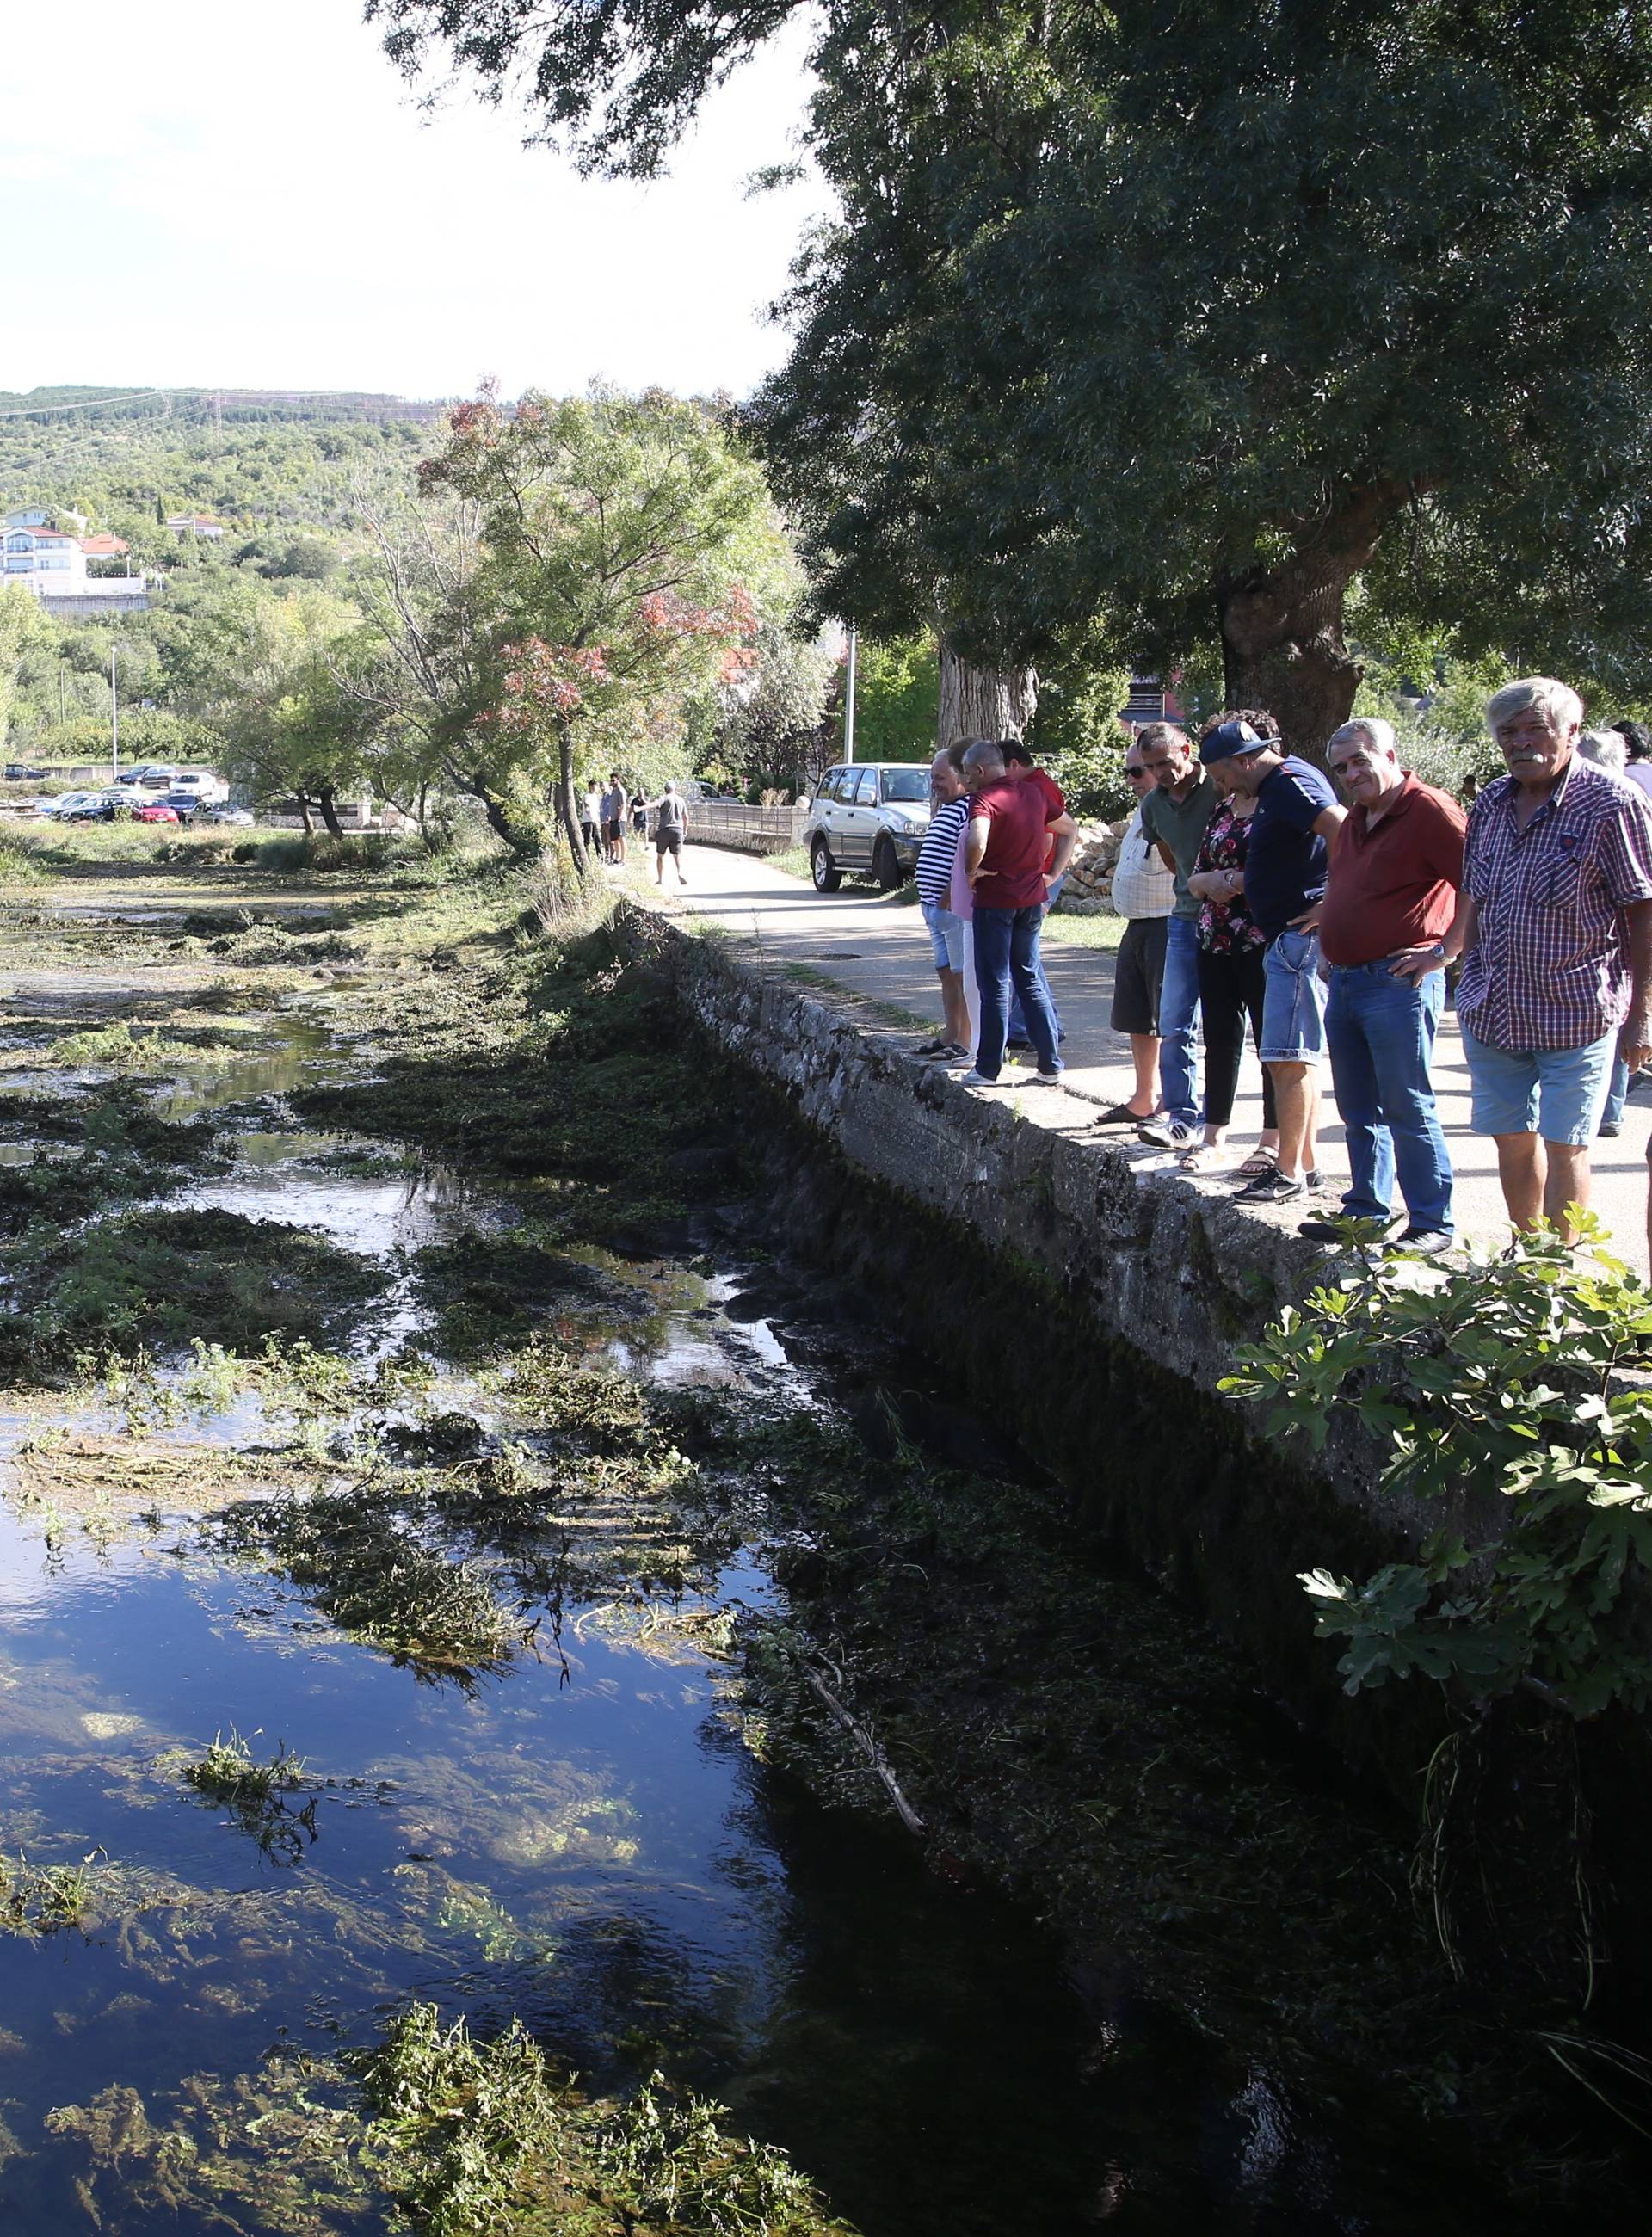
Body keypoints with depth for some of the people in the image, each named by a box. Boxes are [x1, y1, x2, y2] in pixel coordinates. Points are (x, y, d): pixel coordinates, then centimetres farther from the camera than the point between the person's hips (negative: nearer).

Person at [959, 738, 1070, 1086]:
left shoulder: (984, 799, -14)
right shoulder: (1032, 793, 8)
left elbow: (977, 841, -34)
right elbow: (1070, 830, 19)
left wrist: (972, 871, -15)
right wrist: (1053, 873, 15)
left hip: (995, 900, -7)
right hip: (1032, 900, 7)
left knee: (995, 986, 0)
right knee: (1030, 981, 13)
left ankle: (988, 1069, 7)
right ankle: (1051, 1067, 12)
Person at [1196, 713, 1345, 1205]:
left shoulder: (1290, 782, -14)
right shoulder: (1277, 785, 17)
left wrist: (1331, 904, -23)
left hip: (1301, 937, -11)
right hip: (1290, 938, 11)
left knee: (1289, 1057, -9)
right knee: (1298, 1057, 15)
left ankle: (1289, 1173, -5)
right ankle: (1305, 1163, 21)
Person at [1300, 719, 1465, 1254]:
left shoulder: (1429, 810, -11)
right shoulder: (1354, 820, 16)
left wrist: (1445, 951, -16)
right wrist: (1326, 925, 20)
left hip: (1399, 983, -9)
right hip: (1345, 982, 9)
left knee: (1408, 1109, -5)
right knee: (1359, 1111, 13)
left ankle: (1432, 1224, 1)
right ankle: (1366, 1210, 23)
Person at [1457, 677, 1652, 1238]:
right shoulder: (1491, 802, 8)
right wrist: (1470, 987, 16)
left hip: (1576, 1014, -6)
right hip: (1492, 1011, 6)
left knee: (1564, 1147, -2)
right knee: (1513, 1141, 13)